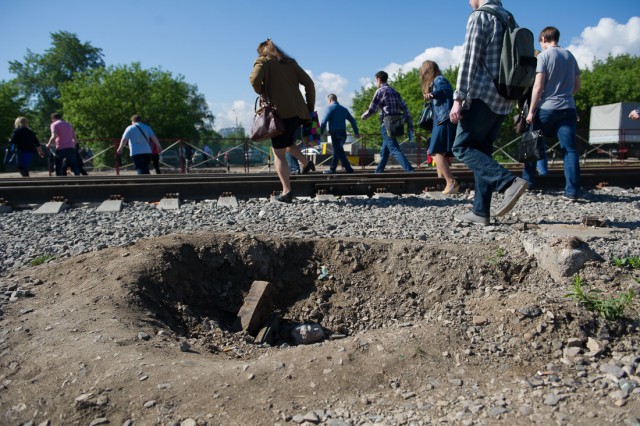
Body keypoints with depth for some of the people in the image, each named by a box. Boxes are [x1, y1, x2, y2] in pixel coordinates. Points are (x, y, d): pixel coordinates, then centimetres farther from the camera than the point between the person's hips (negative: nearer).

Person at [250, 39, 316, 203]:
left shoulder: (263, 61, 5)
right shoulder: (290, 62, 19)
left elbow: (255, 79, -15)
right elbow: (309, 83, 11)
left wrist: (262, 93, 4)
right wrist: (310, 108, 13)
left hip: (280, 113, -5)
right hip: (299, 112, 6)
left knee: (279, 154, 2)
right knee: (287, 141, 32)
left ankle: (287, 192, -4)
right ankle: (306, 162, 19)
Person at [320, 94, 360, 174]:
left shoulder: (331, 108, -2)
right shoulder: (344, 109, 18)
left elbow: (324, 121, -11)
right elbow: (352, 120, 15)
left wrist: (320, 133, -8)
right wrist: (357, 132, 16)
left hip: (335, 133, -7)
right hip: (343, 133, 7)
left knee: (339, 152, -7)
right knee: (336, 152, 15)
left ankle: (349, 169, -14)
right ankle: (332, 169, 21)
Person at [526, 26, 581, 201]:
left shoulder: (544, 56, -3)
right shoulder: (570, 56, 14)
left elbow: (538, 86, -10)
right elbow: (577, 86, 18)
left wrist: (531, 111, -8)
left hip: (547, 108, -4)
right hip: (568, 108, 4)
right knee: (569, 149, -1)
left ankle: (527, 181, 19)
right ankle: (572, 191, -6)